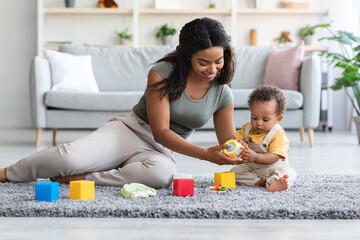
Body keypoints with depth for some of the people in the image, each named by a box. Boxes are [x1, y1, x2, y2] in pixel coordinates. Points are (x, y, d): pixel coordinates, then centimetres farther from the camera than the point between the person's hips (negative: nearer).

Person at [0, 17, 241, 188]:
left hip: (160, 151, 2)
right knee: (70, 156, -32)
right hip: (130, 130, -2)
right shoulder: (162, 73, -12)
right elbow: (160, 131, -17)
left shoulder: (222, 94, -1)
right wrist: (206, 154, -27)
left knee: (163, 173, -40)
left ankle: (80, 178, -27)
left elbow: (229, 141, 9)